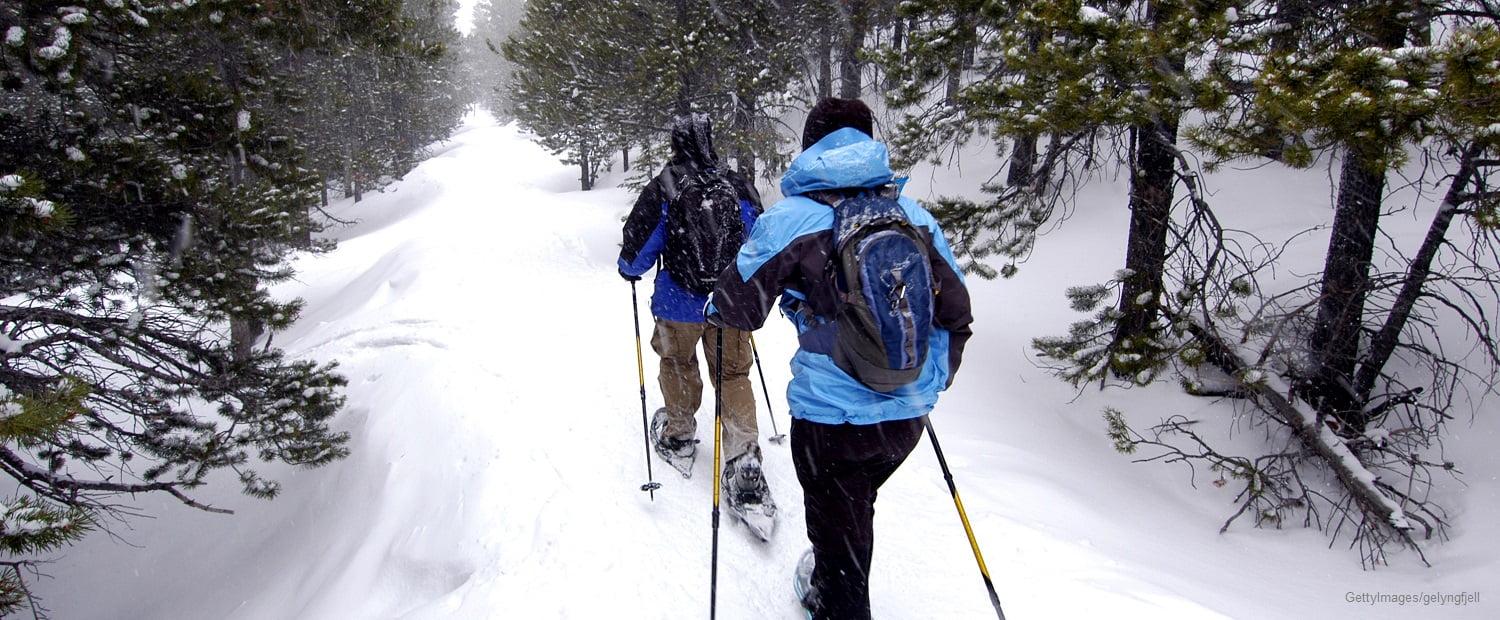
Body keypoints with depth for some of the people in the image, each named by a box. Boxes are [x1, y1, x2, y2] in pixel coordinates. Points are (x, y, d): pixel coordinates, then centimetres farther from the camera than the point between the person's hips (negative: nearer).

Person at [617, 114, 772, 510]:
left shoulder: (663, 187, -11)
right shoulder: (739, 186, -2)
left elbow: (639, 242, -8)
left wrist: (630, 268, 14)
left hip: (679, 303, -2)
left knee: (677, 365, 22)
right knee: (733, 374, 10)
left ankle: (679, 437, 37)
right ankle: (744, 456, 0)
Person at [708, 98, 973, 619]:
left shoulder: (789, 218, -11)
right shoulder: (914, 215, 2)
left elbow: (739, 307, -6)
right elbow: (955, 310, 6)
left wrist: (714, 308, 18)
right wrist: (935, 379, 22)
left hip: (831, 417, -5)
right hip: (909, 412, 5)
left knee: (839, 531, 14)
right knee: (854, 510, 30)